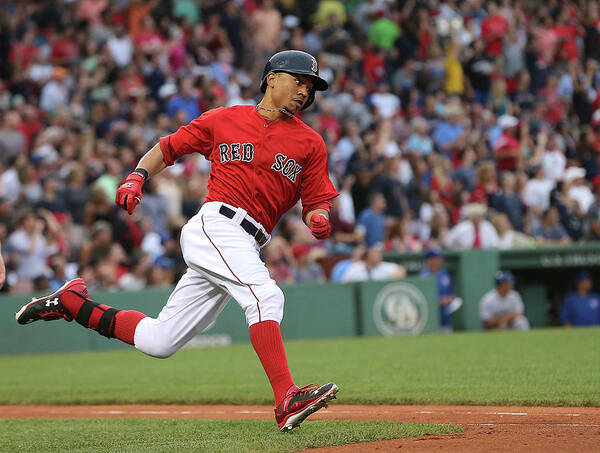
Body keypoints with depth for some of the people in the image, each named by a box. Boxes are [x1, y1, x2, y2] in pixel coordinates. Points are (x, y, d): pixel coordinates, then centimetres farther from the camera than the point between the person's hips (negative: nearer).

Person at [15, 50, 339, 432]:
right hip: (215, 225, -4)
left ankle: (73, 303, 23)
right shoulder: (223, 120, 10)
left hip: (245, 248, 4)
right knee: (265, 296, -31)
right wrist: (138, 176, 1)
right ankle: (288, 399, -40)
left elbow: (317, 203, 12)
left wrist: (319, 219, -11)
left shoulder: (311, 144, 14)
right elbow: (167, 148, 18)